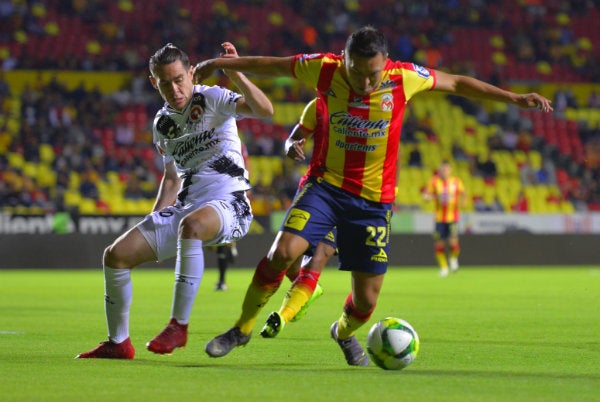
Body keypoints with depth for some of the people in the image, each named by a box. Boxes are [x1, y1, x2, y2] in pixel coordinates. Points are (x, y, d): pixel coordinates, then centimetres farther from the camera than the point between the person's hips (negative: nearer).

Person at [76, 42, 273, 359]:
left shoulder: (212, 98, -4)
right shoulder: (161, 124, 14)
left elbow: (265, 110, -21)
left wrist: (234, 74, -32)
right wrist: (152, 224, 17)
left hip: (228, 204, -7)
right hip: (186, 205, 7)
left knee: (191, 224, -42)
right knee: (116, 255, -3)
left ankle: (178, 325, -36)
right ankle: (118, 343, 12)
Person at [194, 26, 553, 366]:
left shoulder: (404, 78, -11)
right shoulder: (325, 70, -11)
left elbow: (456, 83, 4)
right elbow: (271, 66, 3)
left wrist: (515, 98, 3)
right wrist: (219, 64, 9)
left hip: (374, 199, 1)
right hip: (325, 185, -1)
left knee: (366, 301, 2)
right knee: (283, 252, -24)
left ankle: (345, 332, 40)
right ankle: (243, 329, -4)